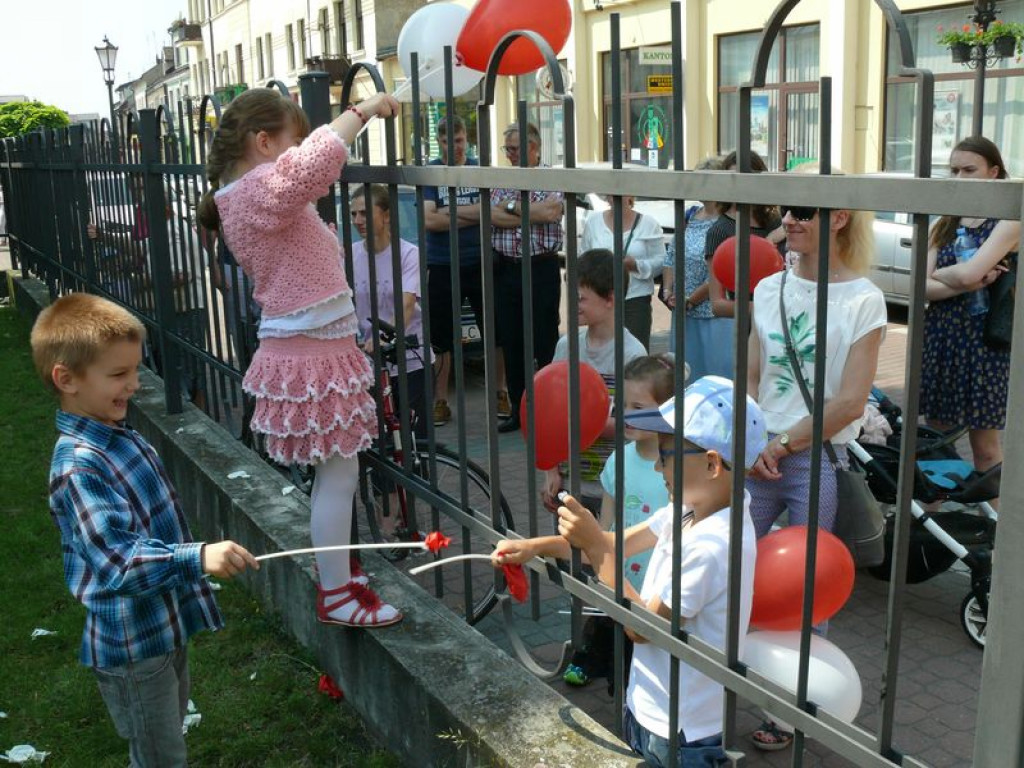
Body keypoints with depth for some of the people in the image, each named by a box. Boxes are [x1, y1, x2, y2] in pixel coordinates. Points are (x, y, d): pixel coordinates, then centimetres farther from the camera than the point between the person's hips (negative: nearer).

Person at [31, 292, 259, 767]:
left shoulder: (119, 437, 2)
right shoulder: (79, 466, -27)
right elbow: (121, 564, -36)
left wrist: (196, 558, 23)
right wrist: (199, 558, -48)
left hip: (165, 625, 9)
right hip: (131, 645, -9)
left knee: (173, 726, 27)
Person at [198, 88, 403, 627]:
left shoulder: (239, 199, 13)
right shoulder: (264, 190, -18)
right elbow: (319, 155, -37)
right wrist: (363, 109, -25)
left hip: (296, 349, 10)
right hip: (314, 355, -10)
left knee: (334, 474, 20)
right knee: (338, 476, -1)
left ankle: (338, 573, 34)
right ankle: (337, 597, 10)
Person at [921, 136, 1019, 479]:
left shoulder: (1008, 223, -6)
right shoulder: (945, 225, 11)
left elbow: (968, 272, -22)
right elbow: (922, 287, 0)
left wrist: (939, 274, -2)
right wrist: (966, 284, -15)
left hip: (984, 341, -5)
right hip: (940, 337, 5)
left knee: (985, 445, 3)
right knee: (937, 434, 7)